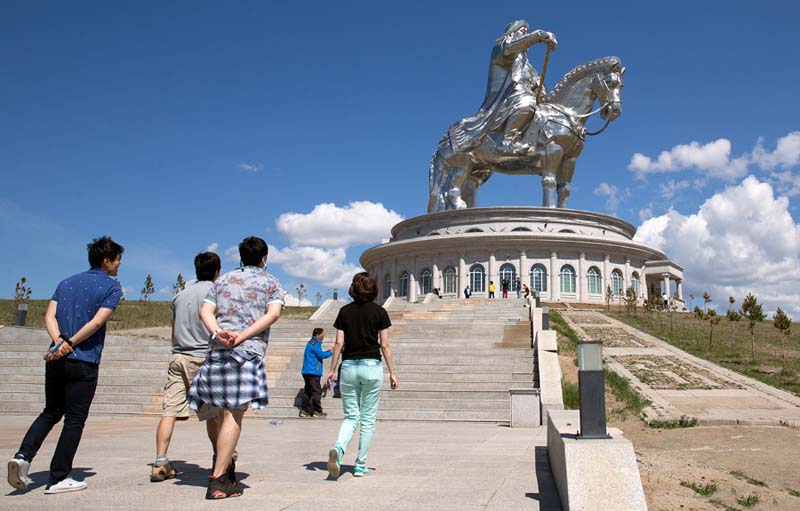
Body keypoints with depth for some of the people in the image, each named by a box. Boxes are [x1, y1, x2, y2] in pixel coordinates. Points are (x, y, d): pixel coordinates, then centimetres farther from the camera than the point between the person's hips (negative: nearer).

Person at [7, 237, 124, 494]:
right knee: (74, 420, 4)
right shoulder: (112, 286, -3)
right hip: (84, 363, -5)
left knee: (51, 412, 20)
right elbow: (97, 321, -15)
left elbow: (50, 316, 3)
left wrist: (60, 342, -9)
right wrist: (70, 344, -10)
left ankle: (23, 456, 1)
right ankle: (58, 478, 7)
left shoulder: (66, 283, 15)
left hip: (57, 360, 5)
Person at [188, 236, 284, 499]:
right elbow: (273, 313, -6)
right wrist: (243, 336, -11)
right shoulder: (270, 282, 12)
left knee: (227, 412, 13)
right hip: (249, 351, -4)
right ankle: (218, 480, -11)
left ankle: (225, 466, 16)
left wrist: (218, 333, -8)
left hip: (218, 350, 4)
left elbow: (205, 311, 7)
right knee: (234, 413, -7)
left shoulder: (223, 280, 22)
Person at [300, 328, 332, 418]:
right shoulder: (314, 343, -12)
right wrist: (331, 352, -1)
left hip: (308, 372, 10)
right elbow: (321, 355, -16)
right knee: (317, 391, -7)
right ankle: (317, 411, -6)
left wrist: (329, 351, 14)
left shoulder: (312, 343, 20)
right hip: (313, 372, -10)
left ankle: (305, 411, 12)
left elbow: (319, 354, 22)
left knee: (308, 391, 10)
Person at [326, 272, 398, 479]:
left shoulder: (345, 311, 4)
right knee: (368, 419, 8)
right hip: (372, 366, -2)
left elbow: (339, 343, 1)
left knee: (351, 417, 10)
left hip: (349, 367, 2)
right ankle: (360, 465, 10)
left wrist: (332, 370, 8)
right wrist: (392, 372, 4)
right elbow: (385, 345, -2)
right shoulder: (379, 312, -1)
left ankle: (338, 448, -18)